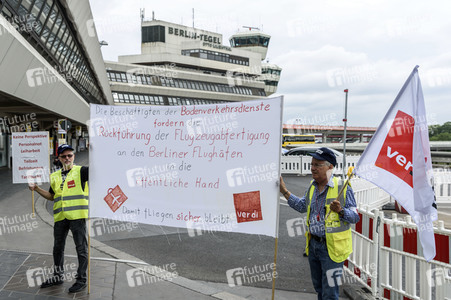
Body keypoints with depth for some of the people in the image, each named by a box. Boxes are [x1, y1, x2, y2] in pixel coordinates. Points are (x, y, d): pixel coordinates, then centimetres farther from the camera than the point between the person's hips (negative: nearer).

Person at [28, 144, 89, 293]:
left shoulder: (80, 171, -1)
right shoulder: (55, 176, 17)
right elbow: (51, 196, 23)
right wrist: (36, 188, 11)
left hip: (77, 215, -6)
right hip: (60, 217, 6)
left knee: (81, 248, 2)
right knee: (58, 248, 17)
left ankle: (81, 279, 13)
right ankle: (57, 276, 35)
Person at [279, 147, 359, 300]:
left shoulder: (342, 188, -13)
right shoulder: (312, 186, 6)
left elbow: (355, 217, -10)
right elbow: (302, 206, 20)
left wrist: (340, 210, -29)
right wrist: (284, 191, 16)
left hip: (331, 247, -6)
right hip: (313, 244, 7)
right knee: (319, 287, 23)